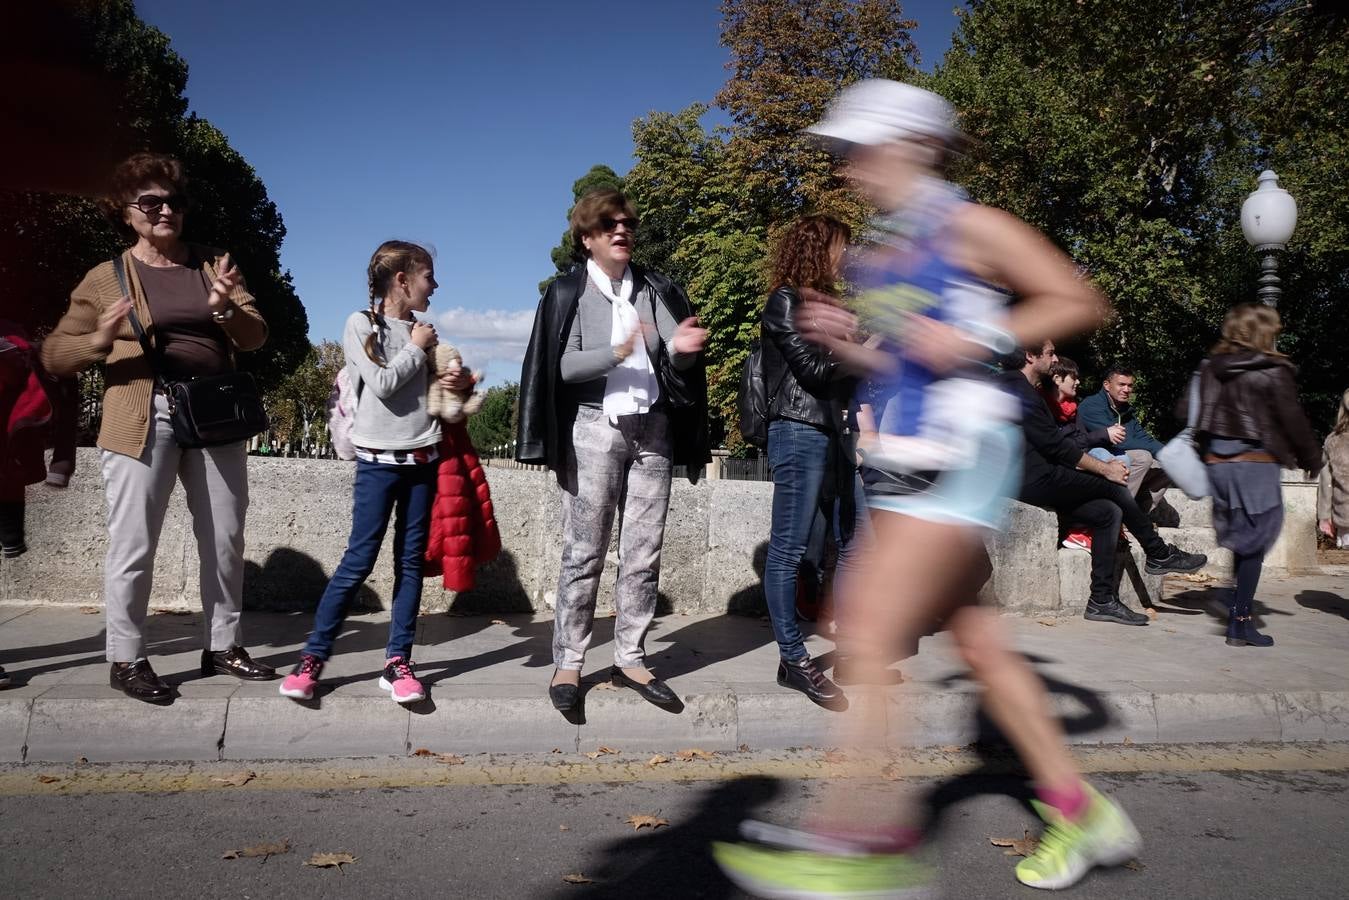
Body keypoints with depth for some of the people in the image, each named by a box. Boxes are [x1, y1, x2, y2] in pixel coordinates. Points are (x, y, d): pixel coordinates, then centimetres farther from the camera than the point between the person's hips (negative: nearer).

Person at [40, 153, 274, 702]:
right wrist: (100, 341, -19)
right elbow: (54, 354, 1)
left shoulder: (213, 266, 12)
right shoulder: (107, 278, 3)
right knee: (134, 546, -2)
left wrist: (227, 308, -15)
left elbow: (255, 337, 5)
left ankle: (222, 646, 24)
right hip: (145, 420, -4)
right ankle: (126, 660, 13)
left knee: (225, 540, 10)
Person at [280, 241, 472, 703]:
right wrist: (416, 348, -6)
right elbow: (381, 384, -16)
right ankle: (313, 656, 6)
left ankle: (397, 662, 9)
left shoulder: (422, 330, 11)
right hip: (379, 460, -5)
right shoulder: (361, 324, -4)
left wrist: (458, 382, -1)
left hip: (423, 457, 5)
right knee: (359, 560, -5)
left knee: (411, 561, 4)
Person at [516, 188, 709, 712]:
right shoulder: (568, 292, 0)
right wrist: (616, 353, -25)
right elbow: (561, 365, -10)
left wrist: (680, 349, -19)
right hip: (595, 429, -4)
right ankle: (568, 663, 7)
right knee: (584, 552, -2)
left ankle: (629, 659, 14)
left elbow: (678, 361, 5)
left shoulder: (658, 291, 11)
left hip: (652, 430, 4)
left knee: (644, 552, 5)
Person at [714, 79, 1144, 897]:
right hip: (910, 460, 9)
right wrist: (841, 339, 5)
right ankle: (1081, 811, 27)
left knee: (871, 636, -14)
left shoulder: (968, 226, -5)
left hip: (960, 453, -9)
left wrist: (977, 339, -15)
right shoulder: (880, 248, 18)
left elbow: (1081, 302, -4)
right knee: (978, 640, 12)